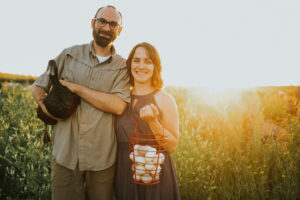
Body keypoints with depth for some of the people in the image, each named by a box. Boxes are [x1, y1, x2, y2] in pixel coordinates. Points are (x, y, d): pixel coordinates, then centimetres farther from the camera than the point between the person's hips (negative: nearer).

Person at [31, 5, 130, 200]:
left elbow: (118, 106, -14)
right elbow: (38, 86, 12)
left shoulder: (123, 67, 1)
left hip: (102, 157, 0)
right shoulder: (69, 55, 5)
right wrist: (46, 104, -11)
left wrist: (75, 87, -14)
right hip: (65, 153, 1)